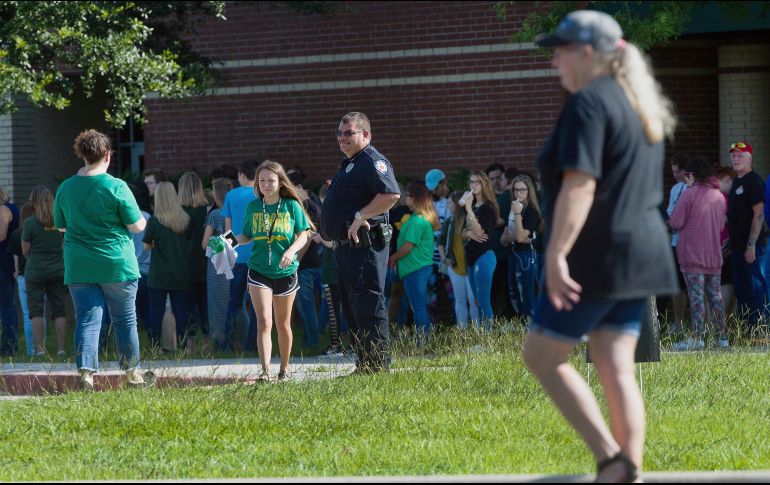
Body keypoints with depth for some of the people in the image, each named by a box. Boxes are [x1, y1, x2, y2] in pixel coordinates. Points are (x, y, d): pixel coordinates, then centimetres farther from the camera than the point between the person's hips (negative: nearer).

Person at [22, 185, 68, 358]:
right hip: (58, 270, 3)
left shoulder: (30, 223, -10)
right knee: (59, 311, 6)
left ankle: (39, 349, -4)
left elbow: (25, 251, -4)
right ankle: (61, 348, 3)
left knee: (37, 311, 2)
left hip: (36, 271, -3)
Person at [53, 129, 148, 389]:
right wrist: (142, 220, 14)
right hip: (117, 266, -3)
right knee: (125, 319, 12)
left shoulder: (65, 189, 1)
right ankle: (132, 372, 22)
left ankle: (85, 371, -15)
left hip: (79, 267, 3)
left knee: (87, 319, 1)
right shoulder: (116, 187, -12)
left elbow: (60, 226, 14)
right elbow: (137, 226, -8)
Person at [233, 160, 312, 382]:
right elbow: (247, 236, 13)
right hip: (259, 271, 0)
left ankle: (284, 368, 25)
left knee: (283, 324, 11)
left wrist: (292, 250, -18)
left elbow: (303, 235, 0)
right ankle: (265, 370, -18)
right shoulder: (253, 207, 4)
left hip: (285, 272, 0)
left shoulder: (291, 206, -1)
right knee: (264, 322, -13)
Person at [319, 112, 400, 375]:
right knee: (353, 307, 14)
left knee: (368, 304, -12)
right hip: (345, 245, 11)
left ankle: (378, 365, -11)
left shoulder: (372, 161, -11)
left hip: (364, 245, -11)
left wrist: (360, 217, -22)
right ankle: (364, 363, 19)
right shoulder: (348, 164, 21)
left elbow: (391, 195, -26)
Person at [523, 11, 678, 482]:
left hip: (598, 258, -9)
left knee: (542, 354, 3)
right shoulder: (640, 103, 16)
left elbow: (579, 186, -23)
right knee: (618, 370, 7)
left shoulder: (588, 104, -14)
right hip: (642, 251, 9)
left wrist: (556, 255, -26)